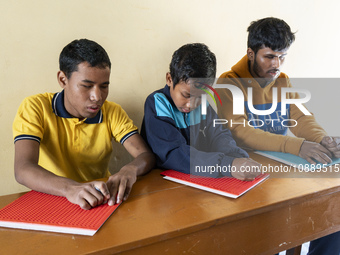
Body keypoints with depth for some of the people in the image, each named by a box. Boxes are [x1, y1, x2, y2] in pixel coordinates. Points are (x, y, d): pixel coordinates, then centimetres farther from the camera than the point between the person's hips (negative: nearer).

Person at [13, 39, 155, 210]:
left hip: (101, 201, 1)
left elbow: (147, 155, -8)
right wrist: (70, 188, -40)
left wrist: (130, 170, -31)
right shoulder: (35, 108, -9)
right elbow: (23, 170, -21)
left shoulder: (112, 112, 0)